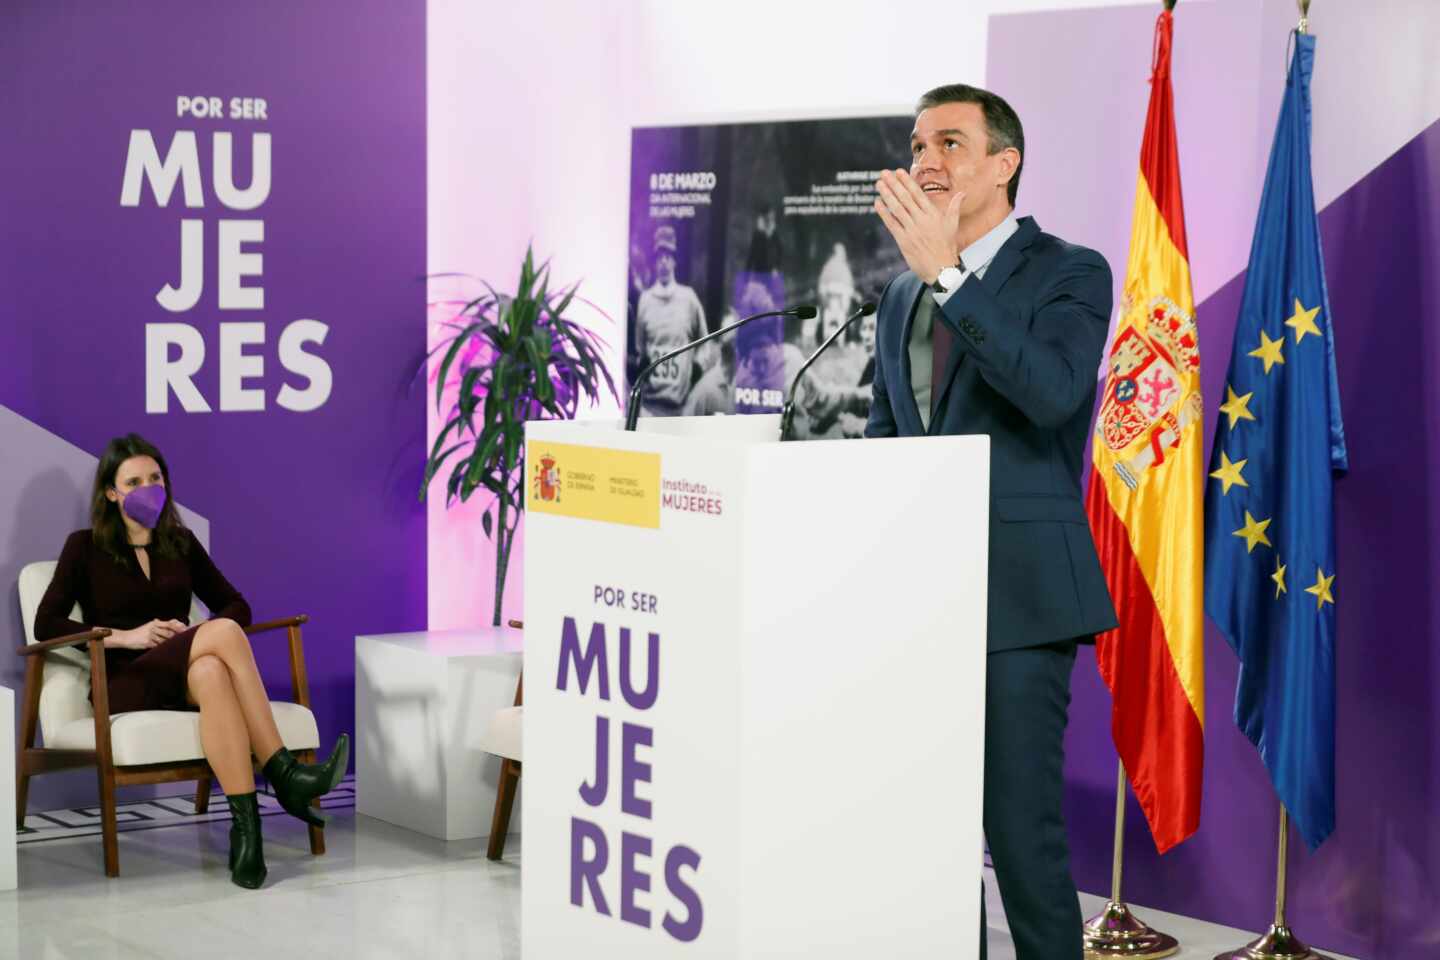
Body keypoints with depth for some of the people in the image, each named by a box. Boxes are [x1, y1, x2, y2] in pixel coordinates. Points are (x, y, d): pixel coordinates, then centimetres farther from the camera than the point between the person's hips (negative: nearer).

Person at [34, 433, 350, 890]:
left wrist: (193, 633, -6)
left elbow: (237, 607, 17)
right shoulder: (86, 547, 7)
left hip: (182, 678, 3)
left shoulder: (181, 543, 17)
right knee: (224, 632, -33)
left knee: (211, 673, -38)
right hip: (125, 682, -3)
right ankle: (283, 776, -39)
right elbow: (46, 624, -2)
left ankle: (246, 827, -50)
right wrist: (126, 636, -13)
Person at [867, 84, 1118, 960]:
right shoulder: (905, 296, 16)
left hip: (1016, 590, -6)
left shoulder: (1069, 272, -3)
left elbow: (1053, 391, -22)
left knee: (1021, 830, -9)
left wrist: (947, 273, -23)